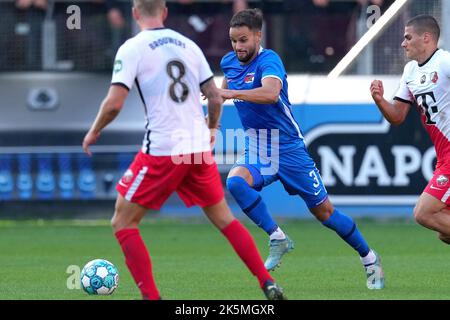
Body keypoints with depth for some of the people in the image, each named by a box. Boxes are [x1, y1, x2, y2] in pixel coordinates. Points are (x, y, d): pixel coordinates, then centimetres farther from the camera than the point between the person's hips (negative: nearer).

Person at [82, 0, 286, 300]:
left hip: (161, 151, -5)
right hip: (199, 147, 5)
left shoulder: (132, 49, -5)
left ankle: (151, 296, -3)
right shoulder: (188, 45, 10)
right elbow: (215, 97, 10)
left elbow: (114, 104, -13)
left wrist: (94, 132, 5)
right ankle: (268, 284, 12)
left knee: (123, 223, 6)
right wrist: (211, 131, 28)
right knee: (225, 219, 19)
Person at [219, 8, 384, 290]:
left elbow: (271, 93, -42)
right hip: (257, 151, 5)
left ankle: (370, 259, 24)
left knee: (324, 212, 3)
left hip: (288, 148, -5)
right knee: (235, 181, -29)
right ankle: (278, 238, -17)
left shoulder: (269, 60, -19)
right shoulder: (229, 62, 2)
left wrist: (231, 93, -50)